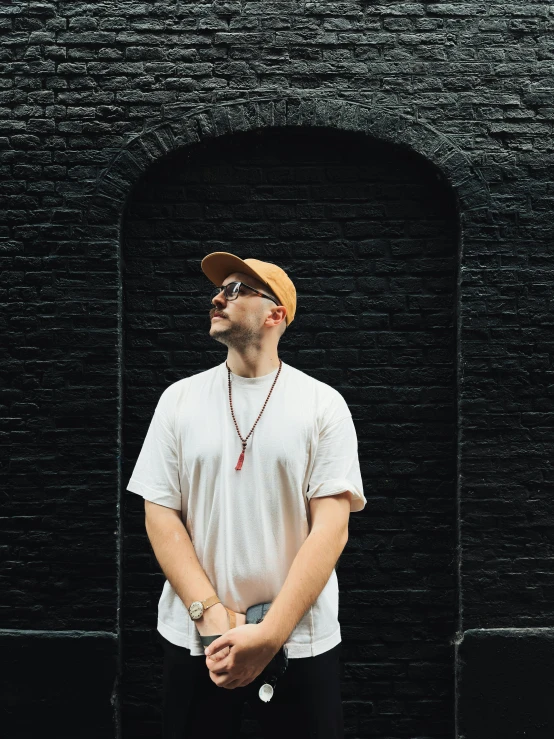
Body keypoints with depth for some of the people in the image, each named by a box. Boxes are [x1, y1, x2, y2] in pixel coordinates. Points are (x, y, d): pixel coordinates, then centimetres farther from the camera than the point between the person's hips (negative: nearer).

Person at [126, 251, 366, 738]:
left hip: (301, 642, -2)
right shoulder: (180, 398, 3)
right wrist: (212, 615, -11)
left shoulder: (324, 404, -4)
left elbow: (331, 528, -9)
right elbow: (160, 515, 0)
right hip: (193, 640, 2)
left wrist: (269, 634, -16)